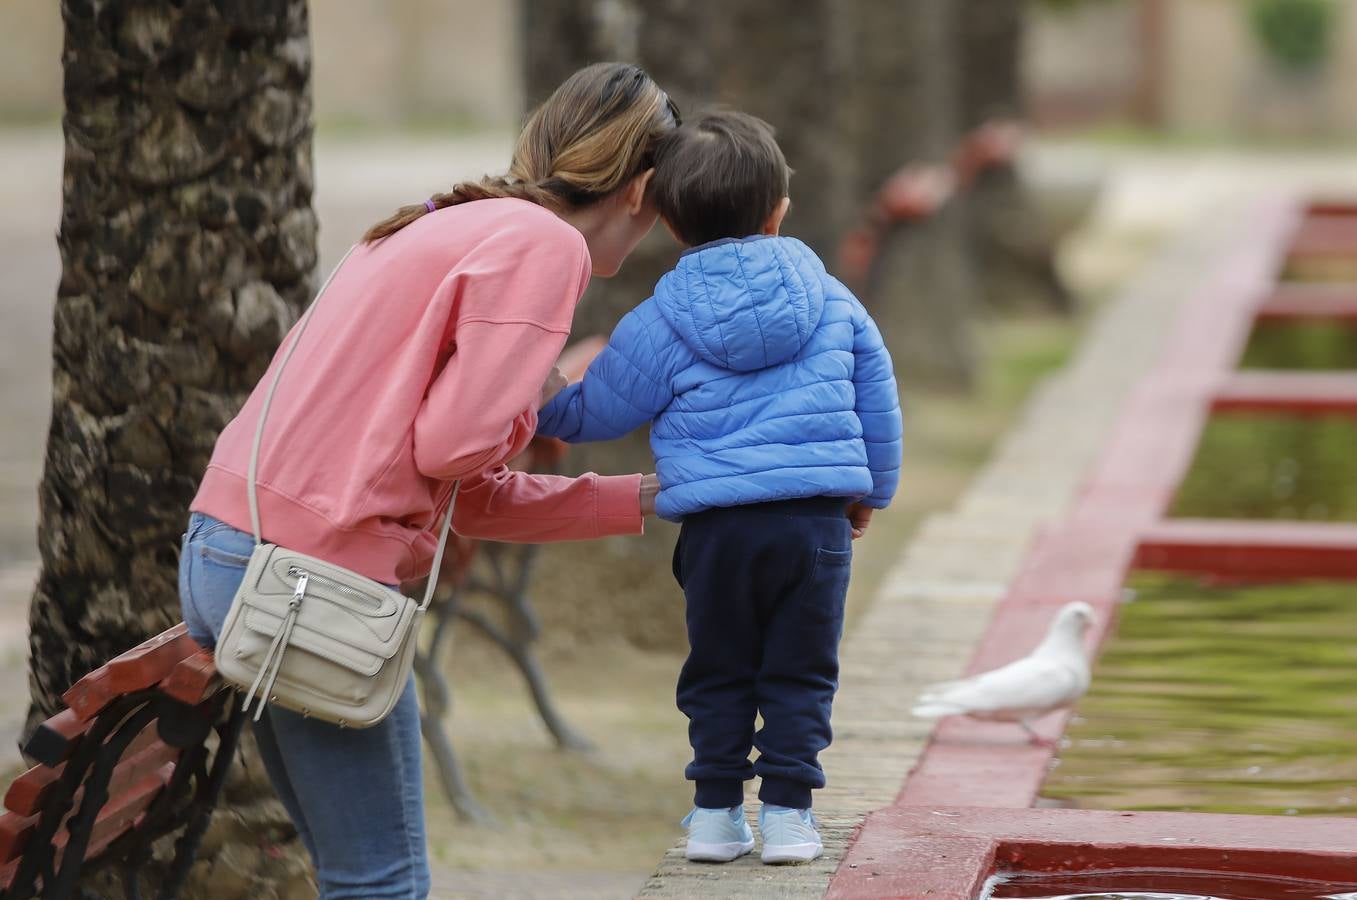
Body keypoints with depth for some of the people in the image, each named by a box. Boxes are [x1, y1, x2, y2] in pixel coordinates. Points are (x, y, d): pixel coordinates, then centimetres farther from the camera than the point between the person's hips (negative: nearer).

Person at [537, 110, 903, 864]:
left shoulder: (661, 321, -1)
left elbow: (599, 409, 8)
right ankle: (787, 812, 5)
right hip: (817, 516, 1)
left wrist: (542, 411, 29)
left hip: (717, 525, -1)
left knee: (718, 674, 13)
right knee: (800, 674, 8)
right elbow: (877, 397, 14)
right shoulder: (831, 298, 6)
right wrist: (871, 489, 29)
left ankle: (716, 809, 13)